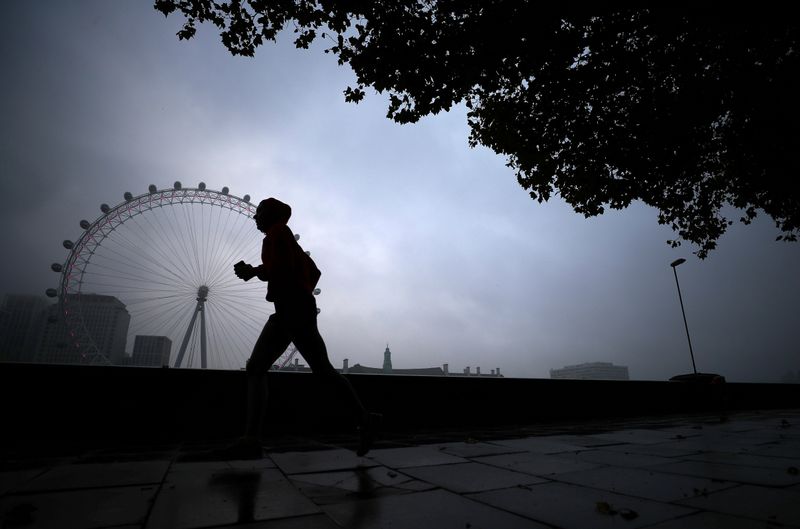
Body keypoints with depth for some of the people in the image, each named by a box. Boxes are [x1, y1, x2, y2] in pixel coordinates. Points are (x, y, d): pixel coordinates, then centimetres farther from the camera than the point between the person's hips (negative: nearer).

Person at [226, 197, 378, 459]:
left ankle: (363, 420, -1)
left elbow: (282, 269, -16)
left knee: (322, 370, -9)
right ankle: (251, 439, -4)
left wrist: (253, 271, -2)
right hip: (286, 313, 10)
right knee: (255, 368, 2)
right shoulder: (287, 240, 26)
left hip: (294, 310, -10)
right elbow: (314, 272, 27)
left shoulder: (277, 233, -1)